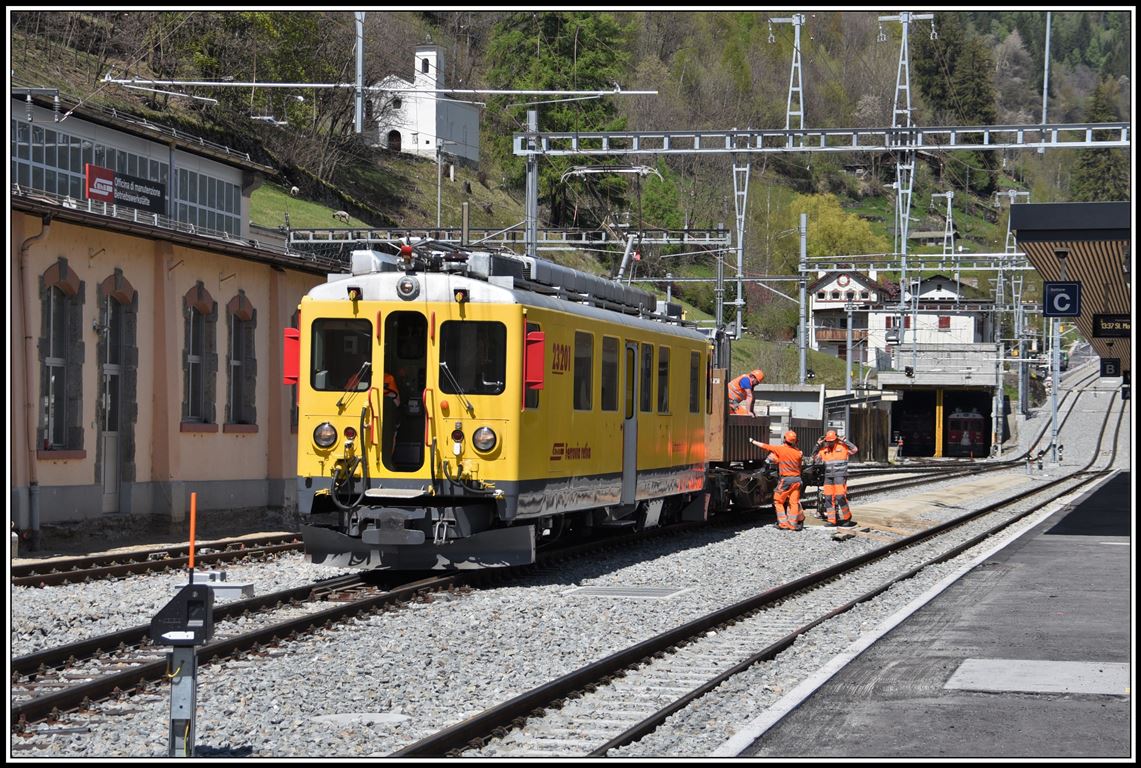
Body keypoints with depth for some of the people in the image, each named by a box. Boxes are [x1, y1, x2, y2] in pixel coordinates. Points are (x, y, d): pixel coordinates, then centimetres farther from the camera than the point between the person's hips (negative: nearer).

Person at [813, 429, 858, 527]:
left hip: (840, 476, -6)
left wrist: (844, 441, -12)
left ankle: (847, 517, 3)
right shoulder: (824, 449, 11)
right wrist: (818, 445, 7)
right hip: (828, 476, 6)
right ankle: (832, 520, 8)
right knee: (828, 498, 3)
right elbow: (815, 456, 17)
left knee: (840, 497, -13)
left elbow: (854, 449, -12)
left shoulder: (842, 447, -2)